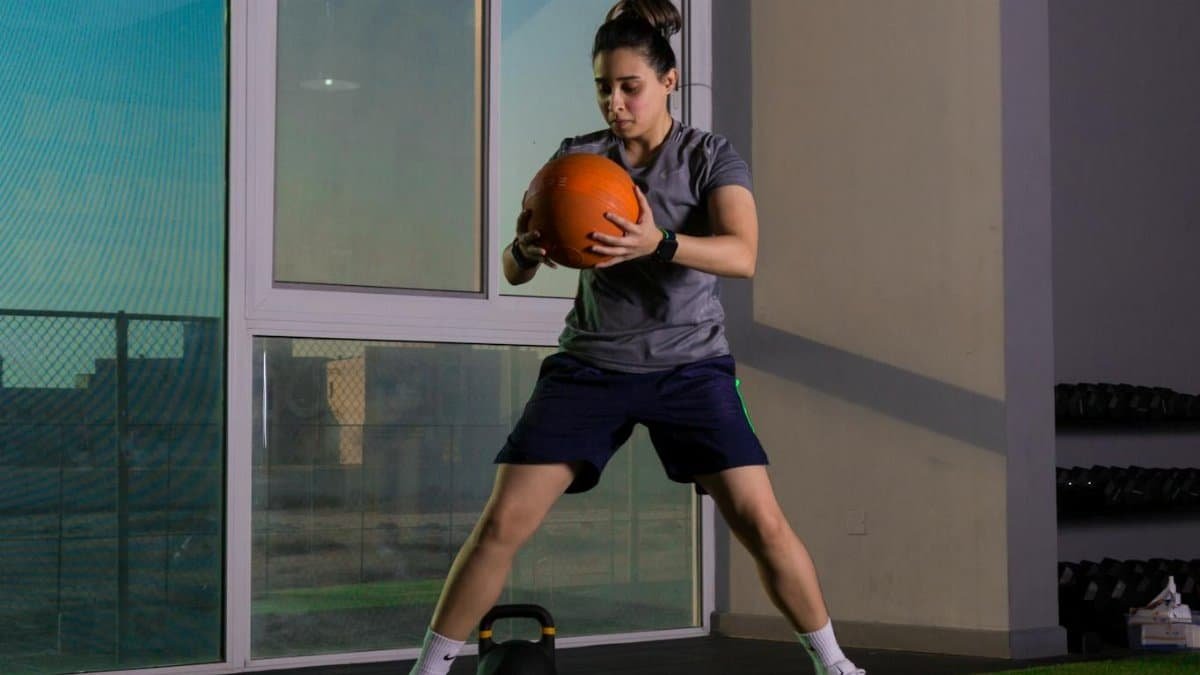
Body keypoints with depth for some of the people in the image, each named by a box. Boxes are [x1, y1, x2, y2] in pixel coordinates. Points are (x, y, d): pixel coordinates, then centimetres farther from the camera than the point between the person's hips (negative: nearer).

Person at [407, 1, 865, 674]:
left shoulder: (710, 156, -4)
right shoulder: (577, 158, 3)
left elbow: (743, 254, -22)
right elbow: (514, 268, -1)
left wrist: (659, 242, -40)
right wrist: (528, 249, -26)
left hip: (690, 365, -1)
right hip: (590, 365, 2)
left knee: (762, 522, -9)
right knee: (503, 523, -8)